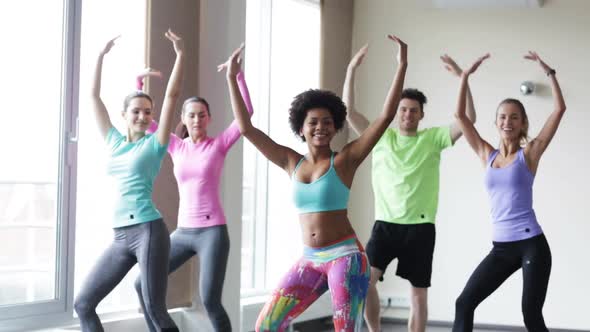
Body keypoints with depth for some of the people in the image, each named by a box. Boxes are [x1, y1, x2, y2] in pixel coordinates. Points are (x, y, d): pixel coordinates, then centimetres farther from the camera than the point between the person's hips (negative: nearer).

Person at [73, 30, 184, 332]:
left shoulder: (154, 144, 3)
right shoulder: (114, 142, 16)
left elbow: (172, 95, -5)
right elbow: (95, 96, 18)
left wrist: (180, 54, -9)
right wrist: (101, 55, 16)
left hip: (148, 231, -6)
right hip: (120, 237, 6)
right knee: (83, 304, 3)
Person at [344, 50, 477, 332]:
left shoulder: (433, 138, 4)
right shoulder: (380, 137, 7)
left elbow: (468, 118, -6)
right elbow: (349, 111, 0)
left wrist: (462, 77, -14)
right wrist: (351, 71, -7)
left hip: (420, 227, 0)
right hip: (385, 224, 0)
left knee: (419, 293, 4)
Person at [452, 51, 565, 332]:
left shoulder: (529, 153, 0)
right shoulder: (487, 155, 10)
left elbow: (559, 109, -8)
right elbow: (460, 115, 8)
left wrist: (548, 72, -6)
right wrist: (465, 77, 4)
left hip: (531, 244, -5)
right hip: (501, 247, 5)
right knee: (464, 303, -1)